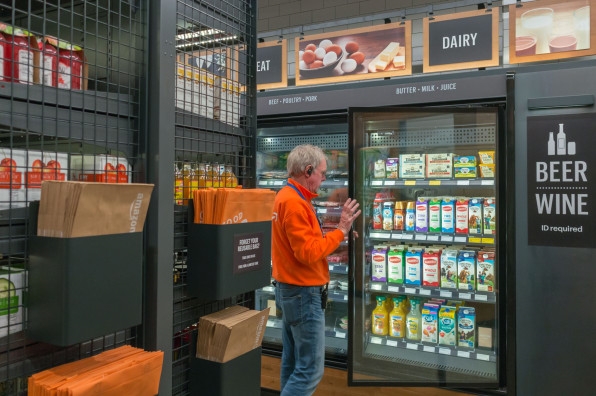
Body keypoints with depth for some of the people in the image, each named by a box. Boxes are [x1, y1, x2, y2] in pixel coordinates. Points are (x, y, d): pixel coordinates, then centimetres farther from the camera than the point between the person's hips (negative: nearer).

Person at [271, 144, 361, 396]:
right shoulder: (294, 203, -21)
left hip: (291, 291, 11)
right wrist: (340, 231, -18)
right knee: (310, 369, -2)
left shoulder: (288, 197, 11)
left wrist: (334, 234, 5)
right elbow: (308, 253, -25)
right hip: (303, 294, -11)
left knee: (292, 363, 18)